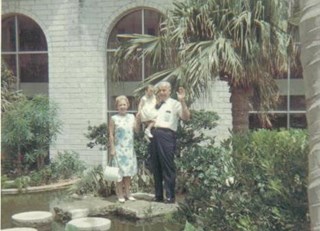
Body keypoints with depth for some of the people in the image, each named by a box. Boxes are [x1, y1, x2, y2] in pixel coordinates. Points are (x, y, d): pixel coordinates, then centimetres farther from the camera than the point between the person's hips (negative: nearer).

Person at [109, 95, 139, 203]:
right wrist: (112, 148, -10)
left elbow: (136, 129, -2)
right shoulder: (114, 118, -4)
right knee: (120, 172, -1)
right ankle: (120, 194, 7)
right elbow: (111, 135, -5)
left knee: (128, 171, 10)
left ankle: (127, 193, 19)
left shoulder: (131, 117, 7)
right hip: (119, 149, -4)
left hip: (129, 149, 4)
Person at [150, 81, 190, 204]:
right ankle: (158, 195, 17)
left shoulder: (174, 104, 4)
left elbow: (186, 117, -10)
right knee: (156, 167, 9)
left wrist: (182, 101, -19)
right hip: (154, 135, 6)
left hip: (167, 135, -6)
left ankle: (170, 196, -2)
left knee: (168, 166, -7)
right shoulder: (155, 104, 22)